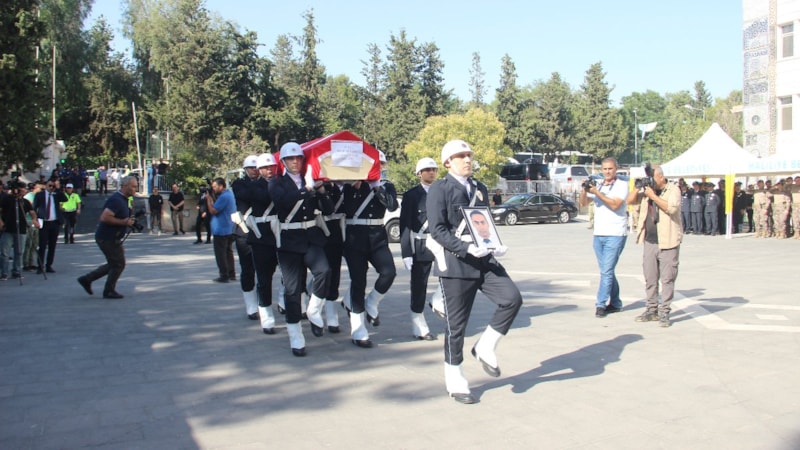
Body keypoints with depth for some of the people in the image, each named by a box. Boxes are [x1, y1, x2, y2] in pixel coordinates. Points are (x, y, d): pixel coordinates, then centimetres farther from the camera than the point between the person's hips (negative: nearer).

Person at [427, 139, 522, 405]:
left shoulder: (480, 189, 16)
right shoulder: (439, 189, -4)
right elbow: (438, 230, -12)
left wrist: (496, 246, 1)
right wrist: (466, 248, -23)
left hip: (484, 260, 6)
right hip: (455, 264, -5)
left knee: (512, 298, -15)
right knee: (456, 323, 2)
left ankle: (485, 348, 6)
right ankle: (455, 381, 18)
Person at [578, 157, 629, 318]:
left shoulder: (622, 185, -2)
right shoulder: (597, 186, 14)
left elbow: (615, 205, -15)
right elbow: (584, 203, 6)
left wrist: (597, 193, -19)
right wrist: (584, 191, -13)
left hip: (615, 235, -6)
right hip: (598, 234, 6)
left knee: (606, 271, -10)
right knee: (607, 271, 11)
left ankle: (601, 304, -7)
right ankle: (615, 303, 20)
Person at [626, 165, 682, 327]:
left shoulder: (673, 189, -4)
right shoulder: (647, 189, 12)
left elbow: (672, 208, -19)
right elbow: (630, 200, 9)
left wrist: (653, 196, -17)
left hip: (668, 242, -5)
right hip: (650, 241, 6)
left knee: (667, 278, -2)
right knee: (650, 278, 10)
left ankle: (664, 312, 4)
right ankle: (651, 310, 19)